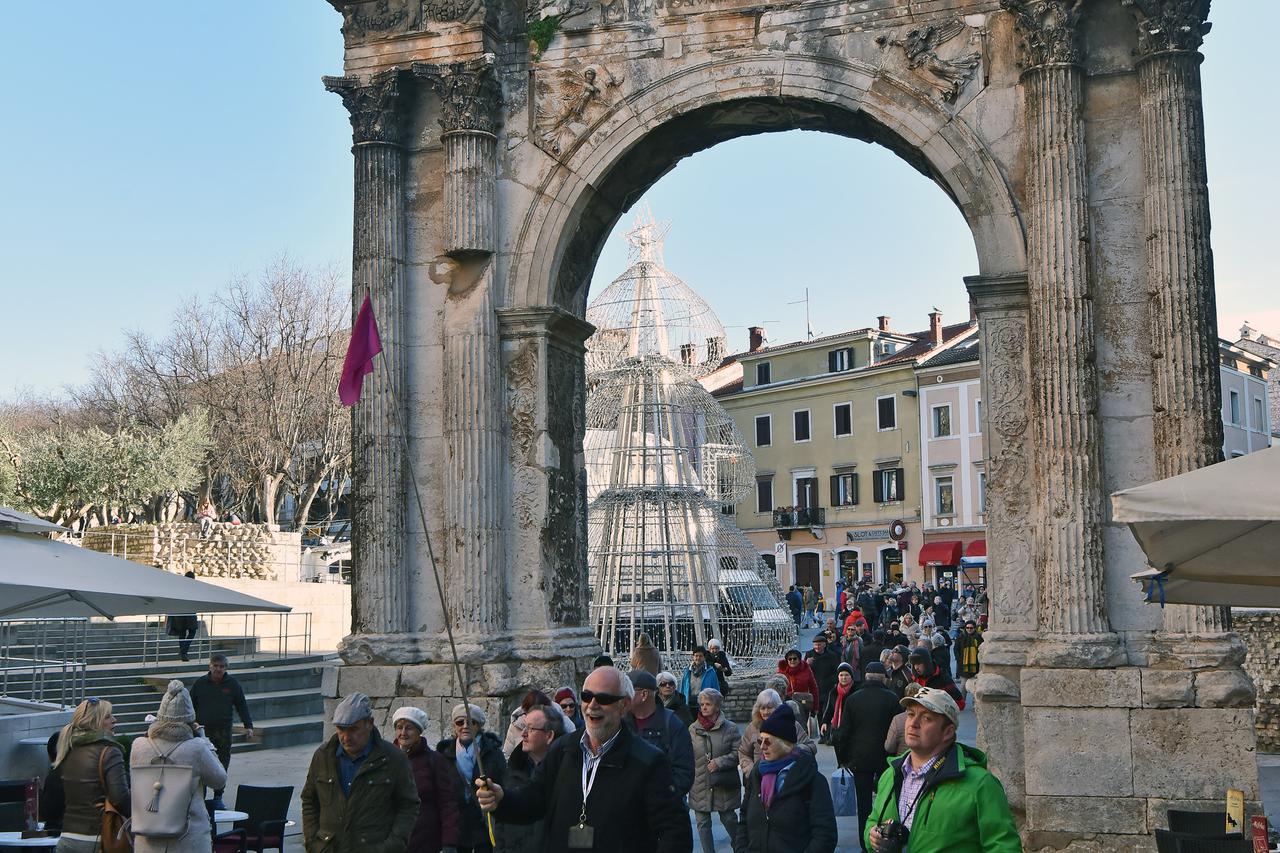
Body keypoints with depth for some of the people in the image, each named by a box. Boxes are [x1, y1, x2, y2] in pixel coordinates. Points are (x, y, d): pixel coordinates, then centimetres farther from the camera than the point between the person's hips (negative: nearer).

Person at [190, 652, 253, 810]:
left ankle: (218, 797, 12)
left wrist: (248, 726, 1)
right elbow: (191, 706, 11)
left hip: (224, 732, 1)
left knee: (223, 765, 3)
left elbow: (242, 706, 9)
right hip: (203, 730, -1)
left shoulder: (233, 684, 6)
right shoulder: (200, 683, 5)